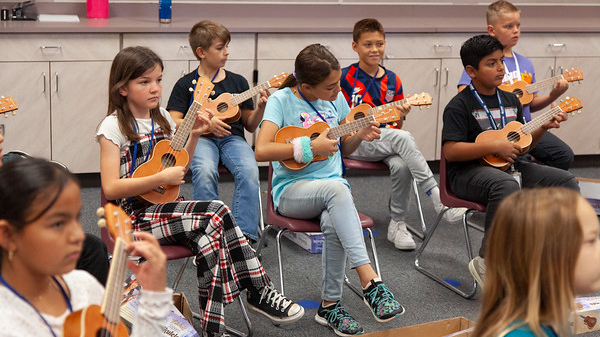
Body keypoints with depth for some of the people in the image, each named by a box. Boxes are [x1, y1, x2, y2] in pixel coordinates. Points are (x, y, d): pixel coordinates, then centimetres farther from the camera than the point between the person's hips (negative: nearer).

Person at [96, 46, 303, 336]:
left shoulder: (162, 118, 10)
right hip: (135, 216, -6)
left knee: (209, 238, -25)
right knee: (218, 212, -24)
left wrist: (193, 137, 5)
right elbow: (111, 189, -17)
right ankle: (259, 293, -14)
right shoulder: (114, 127, -9)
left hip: (166, 208, 6)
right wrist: (162, 177, -20)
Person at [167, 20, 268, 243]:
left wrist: (261, 107, -3)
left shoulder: (237, 82, 15)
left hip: (232, 137, 2)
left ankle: (244, 234, -28)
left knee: (249, 171, -30)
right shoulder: (186, 84, 7)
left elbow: (250, 126, 17)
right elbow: (173, 123, 0)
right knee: (205, 171, -36)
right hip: (199, 138, -2)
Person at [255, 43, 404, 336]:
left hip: (334, 187, 4)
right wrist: (310, 147, -20)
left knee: (333, 223, -33)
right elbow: (261, 151, -20)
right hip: (291, 191, -4)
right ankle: (370, 282, -40)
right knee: (336, 188, -37)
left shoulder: (335, 98, 8)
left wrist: (360, 135, -1)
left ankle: (330, 305, -17)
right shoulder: (282, 100, -8)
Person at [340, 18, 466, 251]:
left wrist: (400, 116, -11)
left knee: (402, 165, -31)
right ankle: (440, 200, -32)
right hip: (353, 142, -4)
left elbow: (395, 127, 12)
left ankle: (397, 225, -13)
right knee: (404, 138, -32)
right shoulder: (345, 77, -1)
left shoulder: (392, 81, 10)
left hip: (386, 140, 4)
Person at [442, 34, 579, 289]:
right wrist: (495, 146, -20)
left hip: (510, 166, 8)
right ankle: (486, 262, -29)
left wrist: (543, 128, 4)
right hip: (468, 172, -8)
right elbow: (450, 151, -19)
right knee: (506, 186, -40)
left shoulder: (510, 100, 15)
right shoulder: (459, 106, -8)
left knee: (567, 181, -6)